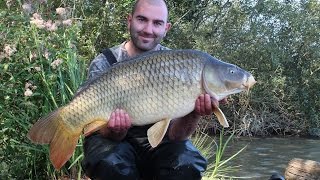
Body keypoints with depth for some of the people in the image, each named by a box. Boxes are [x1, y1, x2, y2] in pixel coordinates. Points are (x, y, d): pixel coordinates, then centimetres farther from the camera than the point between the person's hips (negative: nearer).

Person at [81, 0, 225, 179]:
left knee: (186, 165, -29)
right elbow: (108, 134, -17)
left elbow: (174, 135, -16)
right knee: (110, 164, -34)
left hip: (157, 144, 1)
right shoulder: (104, 64, -13)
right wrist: (116, 130, -41)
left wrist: (194, 114, -37)